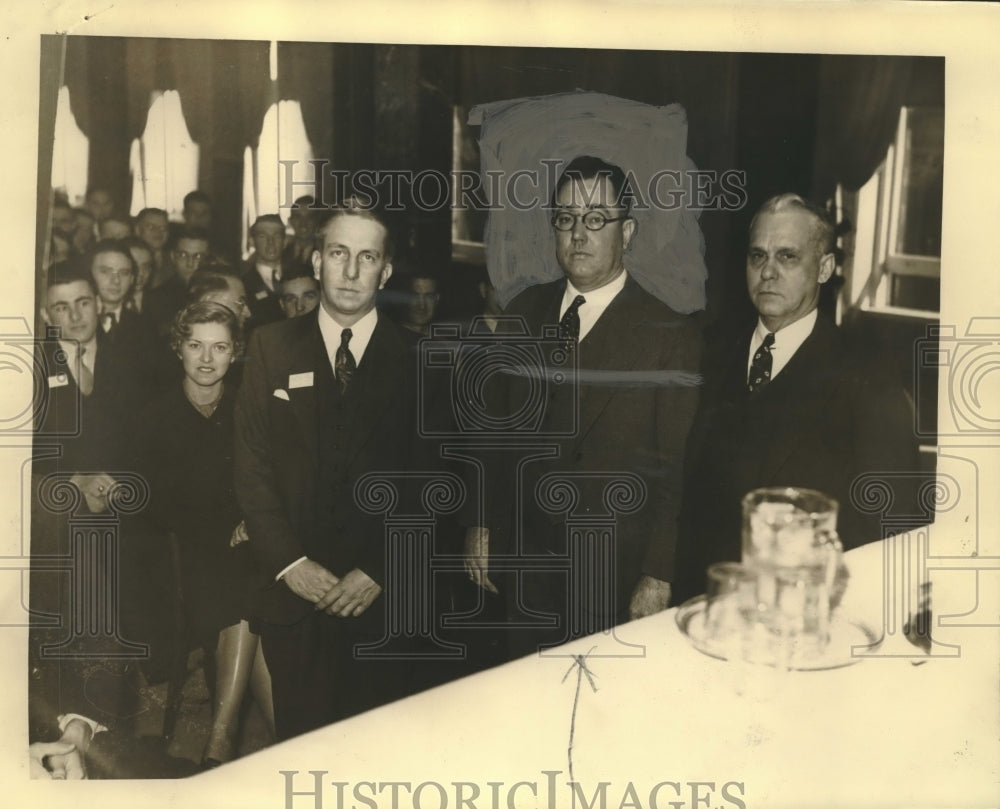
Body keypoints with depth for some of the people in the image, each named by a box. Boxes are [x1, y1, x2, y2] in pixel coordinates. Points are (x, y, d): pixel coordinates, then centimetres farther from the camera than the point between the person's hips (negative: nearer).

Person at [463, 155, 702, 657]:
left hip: (615, 575, -4)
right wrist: (481, 522, 8)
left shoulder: (671, 337, -9)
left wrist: (659, 579, -11)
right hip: (525, 558, 4)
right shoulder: (525, 313, 5)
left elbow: (678, 472, -9)